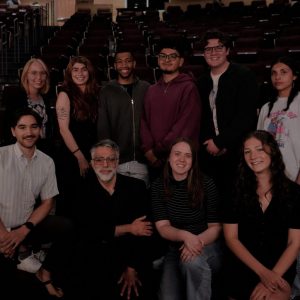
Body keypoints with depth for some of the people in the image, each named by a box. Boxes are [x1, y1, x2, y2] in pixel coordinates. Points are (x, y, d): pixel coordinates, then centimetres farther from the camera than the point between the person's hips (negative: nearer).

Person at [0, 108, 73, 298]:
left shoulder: (47, 162, 2)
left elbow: (48, 202, 4)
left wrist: (24, 230, -10)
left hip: (25, 228, 4)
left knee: (66, 227, -21)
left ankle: (45, 273, 0)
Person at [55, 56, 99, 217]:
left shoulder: (95, 94, 8)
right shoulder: (65, 95, -6)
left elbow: (97, 127, 9)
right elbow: (64, 129, -12)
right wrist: (80, 157, -14)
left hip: (93, 156, 4)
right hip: (71, 158, -4)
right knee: (69, 201, 4)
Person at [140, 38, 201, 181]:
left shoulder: (188, 88, -3)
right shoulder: (151, 90, 14)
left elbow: (186, 124, -12)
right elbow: (144, 121, 9)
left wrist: (159, 150, -11)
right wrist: (148, 149, -6)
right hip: (154, 161, 5)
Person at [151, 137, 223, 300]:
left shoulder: (206, 184, -9)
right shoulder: (158, 186, -3)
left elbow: (215, 227, -7)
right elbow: (162, 227, -8)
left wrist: (197, 242, -27)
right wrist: (185, 235, -29)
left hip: (207, 247, -1)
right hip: (175, 250, 2)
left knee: (192, 260, -36)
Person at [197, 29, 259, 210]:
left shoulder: (244, 76, -5)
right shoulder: (203, 82, 13)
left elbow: (246, 117, -13)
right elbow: (200, 118, 13)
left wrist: (220, 142, -12)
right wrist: (209, 143, -3)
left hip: (237, 153, -4)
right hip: (210, 154, 5)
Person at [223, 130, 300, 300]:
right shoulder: (237, 191, -1)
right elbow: (231, 238, -4)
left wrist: (272, 276, -16)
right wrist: (262, 272, -14)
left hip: (280, 272, -1)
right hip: (242, 270, 2)